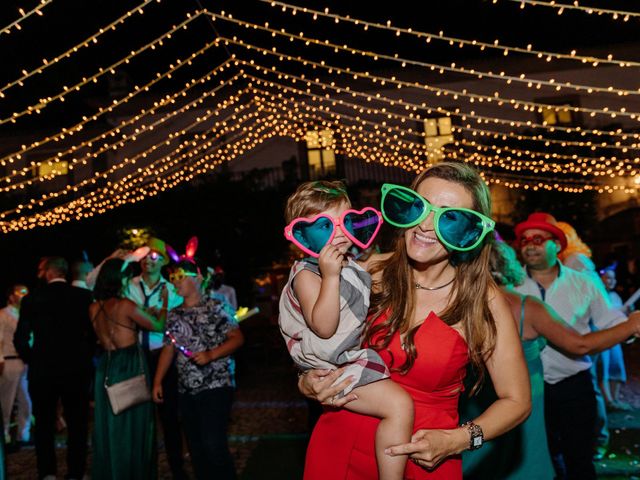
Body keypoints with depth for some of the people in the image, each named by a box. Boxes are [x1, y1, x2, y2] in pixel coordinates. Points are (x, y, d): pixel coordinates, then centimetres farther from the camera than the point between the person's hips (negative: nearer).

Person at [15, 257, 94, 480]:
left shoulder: (31, 299, -5)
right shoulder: (84, 296, -5)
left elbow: (20, 339, -6)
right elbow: (94, 333, -4)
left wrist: (32, 361, 9)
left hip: (42, 371, 0)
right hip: (77, 370, 0)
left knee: (44, 424, 16)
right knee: (77, 424, 11)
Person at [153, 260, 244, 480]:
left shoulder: (214, 307, -5)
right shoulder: (174, 315, 11)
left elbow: (237, 338, -9)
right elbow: (168, 349, 15)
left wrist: (210, 355, -20)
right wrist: (157, 381, 9)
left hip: (215, 386, -6)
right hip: (187, 390, 6)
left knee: (214, 446, -9)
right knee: (196, 449, 11)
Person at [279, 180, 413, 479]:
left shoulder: (350, 265, 8)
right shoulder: (306, 275, -19)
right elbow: (324, 327, -30)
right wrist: (330, 276, -34)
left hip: (355, 353, 10)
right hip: (333, 368, -10)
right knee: (398, 405, -21)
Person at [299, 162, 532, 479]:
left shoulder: (483, 300, -14)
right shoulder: (372, 272, -9)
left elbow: (516, 401, -4)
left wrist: (457, 440, -17)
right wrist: (308, 384, -13)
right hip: (339, 448, 2)